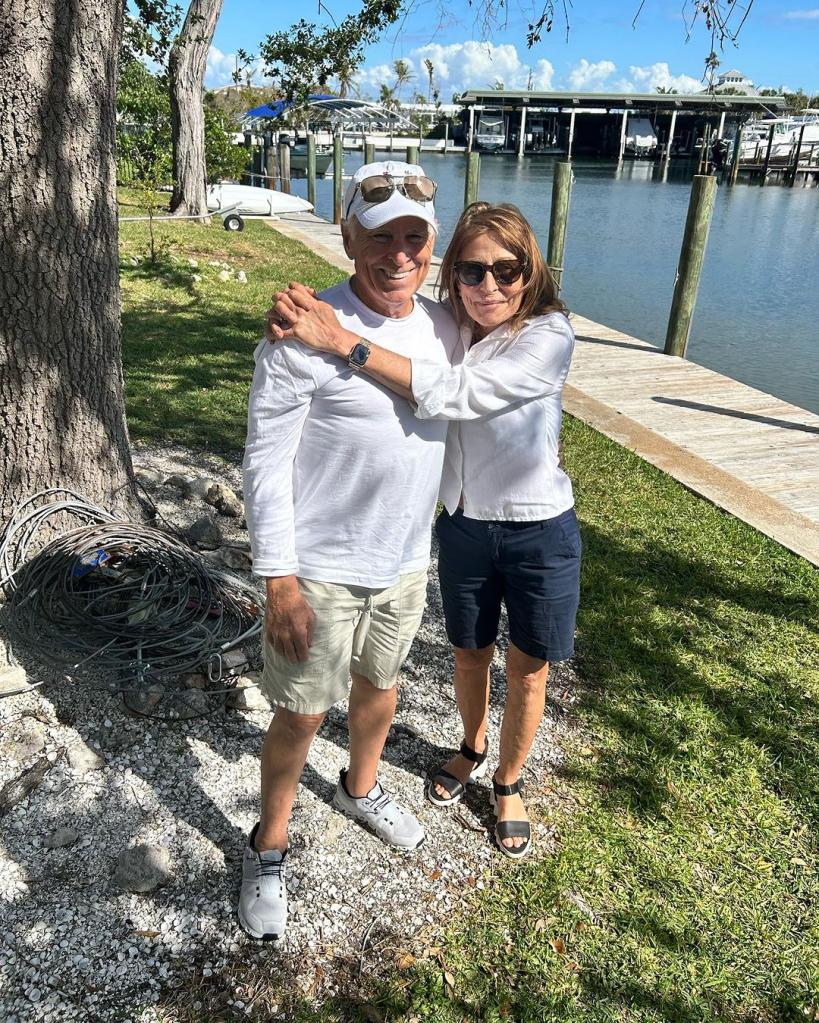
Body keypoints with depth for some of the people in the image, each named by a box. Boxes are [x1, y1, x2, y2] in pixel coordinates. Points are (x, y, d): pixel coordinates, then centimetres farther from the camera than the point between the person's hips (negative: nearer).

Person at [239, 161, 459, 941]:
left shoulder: (442, 326, 0)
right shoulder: (306, 334, -20)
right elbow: (266, 462, -17)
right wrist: (279, 580, -18)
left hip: (405, 563, 6)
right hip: (320, 572, -5)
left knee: (379, 685, 25)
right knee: (300, 715, 8)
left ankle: (360, 790, 54)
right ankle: (268, 848, 35)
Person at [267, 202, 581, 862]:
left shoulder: (549, 338, -22)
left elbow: (451, 394, -34)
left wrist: (343, 342, -38)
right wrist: (301, 322, -35)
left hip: (540, 535, -3)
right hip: (464, 527, 4)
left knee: (528, 671, 14)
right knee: (470, 653, 22)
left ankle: (509, 784, 41)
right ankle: (472, 749, 52)